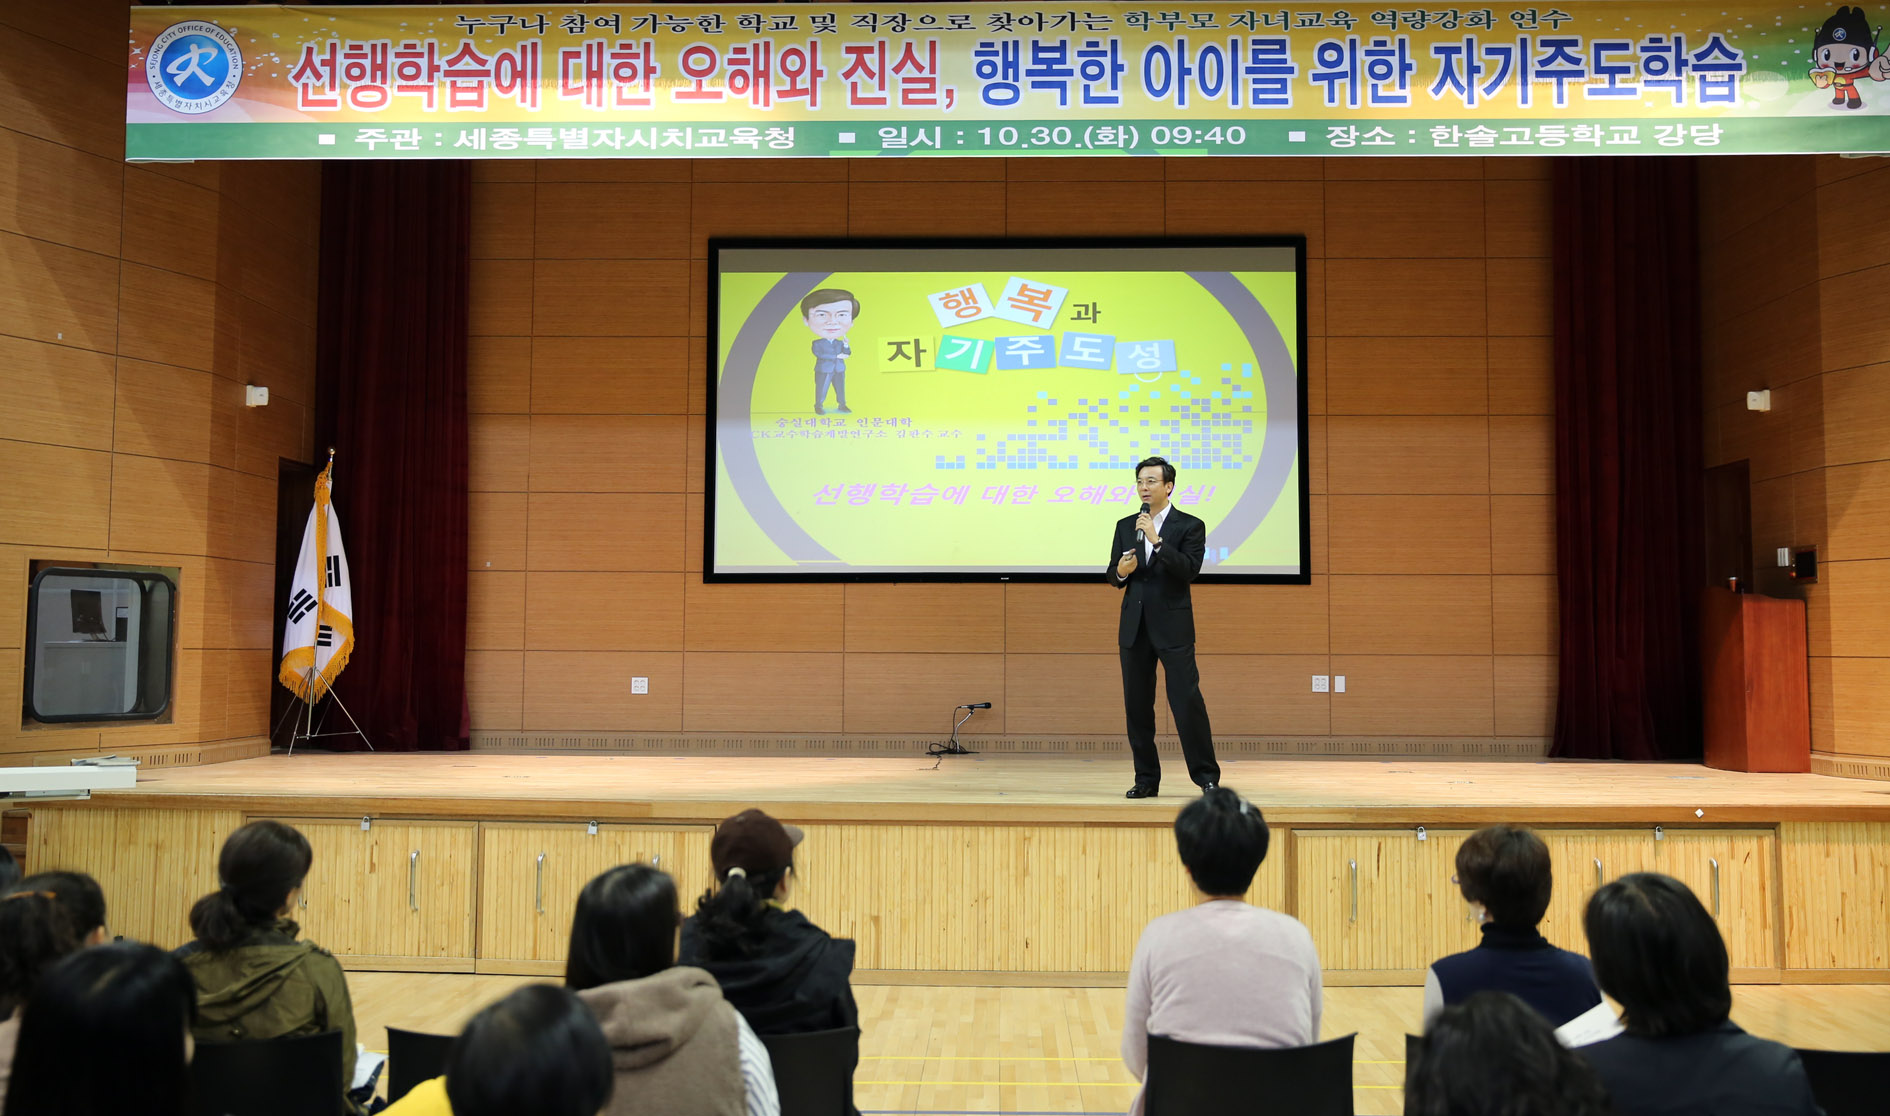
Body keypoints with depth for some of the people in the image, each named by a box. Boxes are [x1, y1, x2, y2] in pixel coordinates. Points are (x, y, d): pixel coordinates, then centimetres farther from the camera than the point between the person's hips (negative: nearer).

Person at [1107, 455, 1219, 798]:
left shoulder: (1190, 526, -1)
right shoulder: (1125, 526, 13)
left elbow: (1189, 569, -14)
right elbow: (1113, 577, 13)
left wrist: (1156, 540, -21)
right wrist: (1121, 570, -10)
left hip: (1173, 627, -4)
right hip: (1134, 627, 5)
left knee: (1187, 701, -7)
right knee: (1137, 705, 6)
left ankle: (1206, 776, 3)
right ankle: (1146, 779, 15)